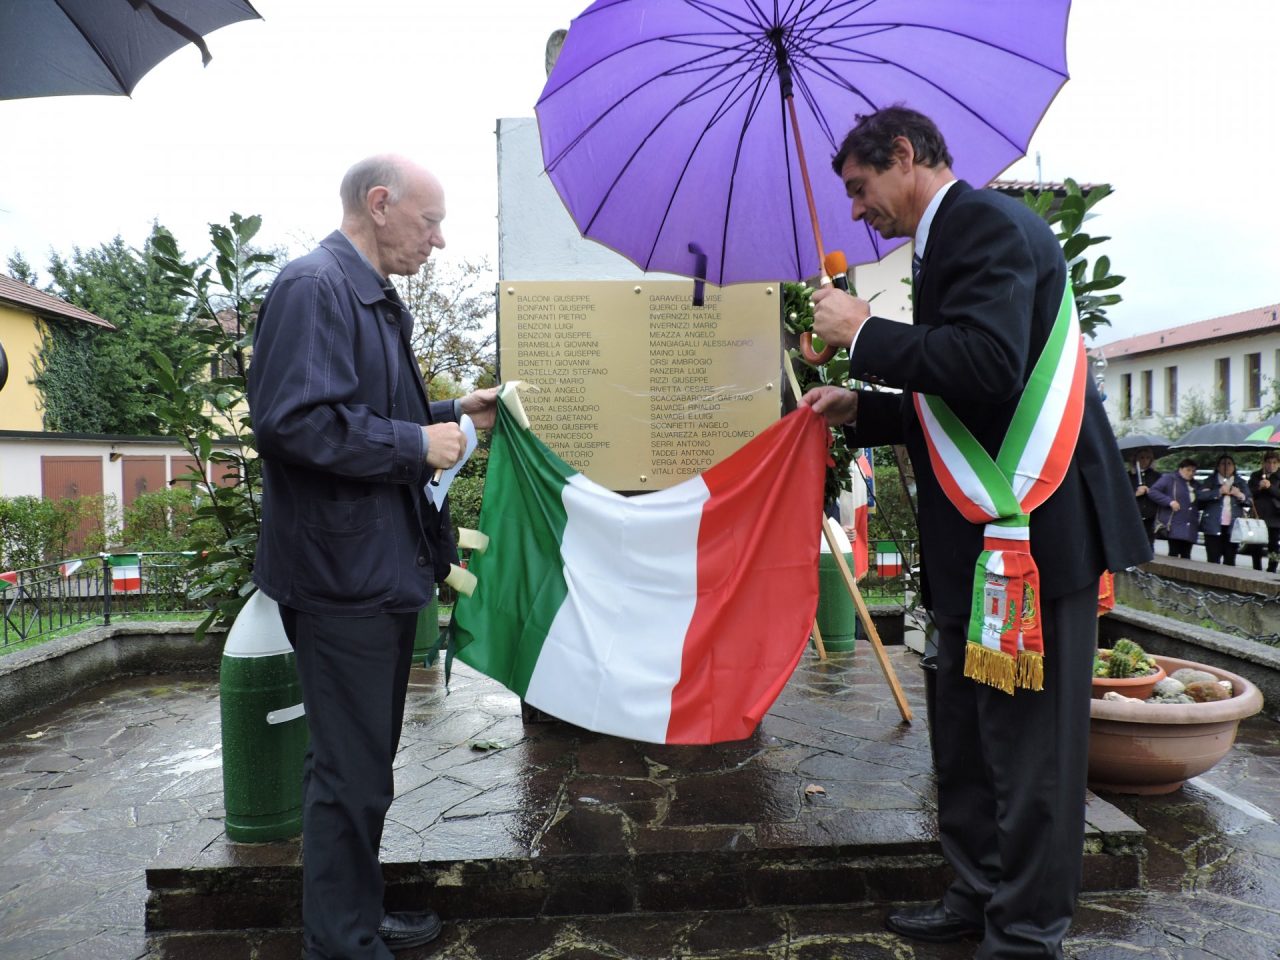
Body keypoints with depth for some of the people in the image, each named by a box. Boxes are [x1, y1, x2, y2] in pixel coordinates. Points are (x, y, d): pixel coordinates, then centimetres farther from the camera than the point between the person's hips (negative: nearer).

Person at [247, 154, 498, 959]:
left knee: (365, 762, 20)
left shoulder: (375, 299, 16)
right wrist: (417, 444, -19)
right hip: (344, 573, -10)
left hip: (386, 568, 11)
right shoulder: (313, 287, -15)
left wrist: (452, 412, 11)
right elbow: (294, 419, -26)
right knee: (351, 770, 2)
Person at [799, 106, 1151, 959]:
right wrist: (860, 409, 13)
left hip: (1033, 528, -10)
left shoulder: (989, 223, -11)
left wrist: (863, 333, -16)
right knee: (970, 733, 18)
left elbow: (987, 366, -28)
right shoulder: (953, 238, 18)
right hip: (983, 535, 10)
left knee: (1027, 738, 2)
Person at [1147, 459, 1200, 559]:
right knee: (1174, 553, -8)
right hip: (1175, 526, -7)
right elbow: (1153, 492, -13)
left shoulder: (1194, 484, 21)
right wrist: (1170, 501, -20)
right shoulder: (1169, 479, -1)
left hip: (1190, 528, 7)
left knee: (1186, 555, 7)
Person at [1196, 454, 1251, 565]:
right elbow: (1199, 495, -10)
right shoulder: (1210, 481, 6)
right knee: (1213, 560, -3)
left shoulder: (1241, 483, 14)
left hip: (1233, 527, 3)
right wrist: (1219, 491, -16)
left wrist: (1240, 495, -9)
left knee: (1230, 560, 5)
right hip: (1214, 526, -3)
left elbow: (1249, 501, 9)